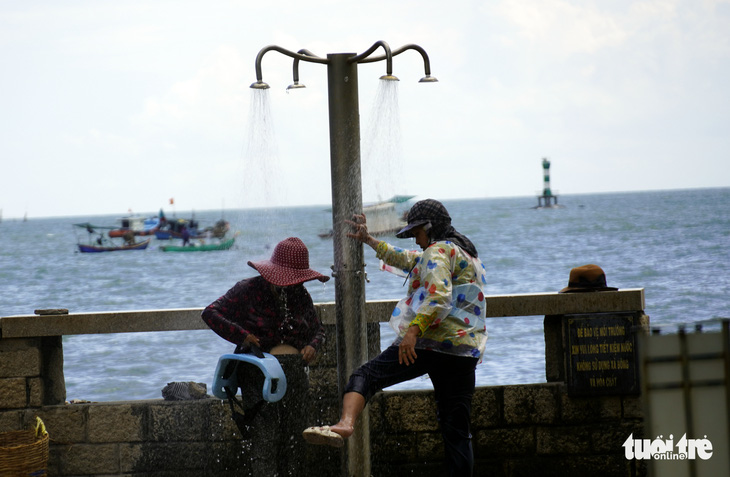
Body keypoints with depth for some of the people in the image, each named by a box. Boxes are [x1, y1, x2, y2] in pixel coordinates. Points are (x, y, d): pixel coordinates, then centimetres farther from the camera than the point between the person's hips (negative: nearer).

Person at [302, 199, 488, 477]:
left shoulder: (439, 251, -1)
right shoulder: (468, 255, 27)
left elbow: (438, 296, -20)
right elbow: (405, 260, 38)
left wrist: (413, 331, -29)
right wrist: (368, 241, 43)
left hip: (430, 341, -8)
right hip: (465, 351, 8)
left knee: (364, 377, -11)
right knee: (457, 431, 7)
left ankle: (345, 424, -36)